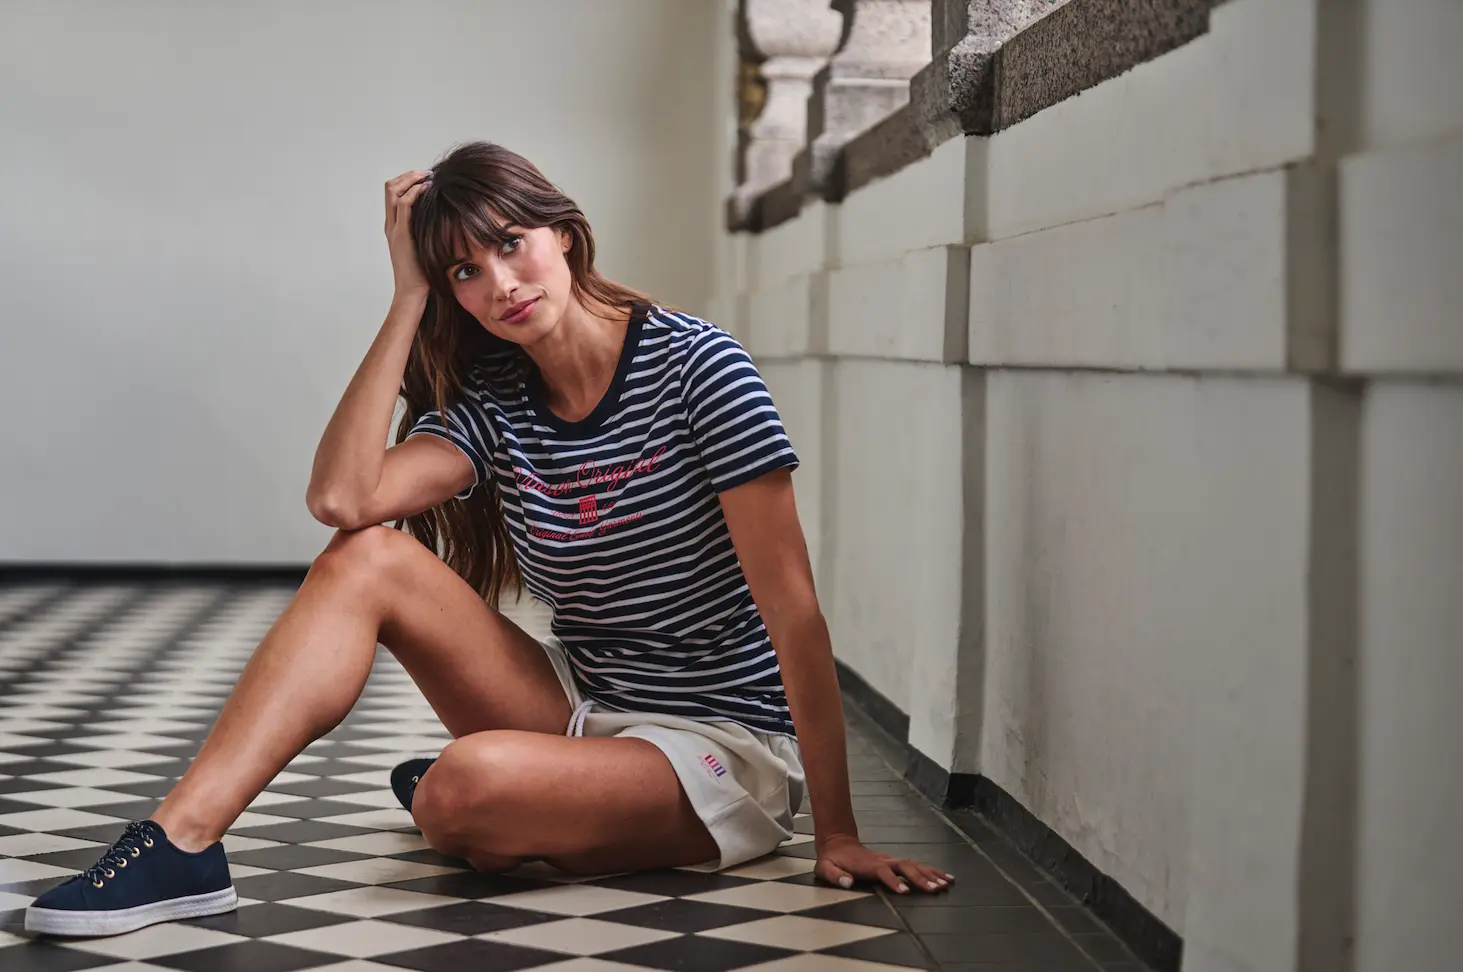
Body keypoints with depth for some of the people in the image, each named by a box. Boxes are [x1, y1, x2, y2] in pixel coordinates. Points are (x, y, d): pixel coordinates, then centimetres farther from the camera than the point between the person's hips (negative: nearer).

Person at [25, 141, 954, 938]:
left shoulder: (695, 365, -14)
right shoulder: (495, 403, 2)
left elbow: (791, 604, -18)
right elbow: (341, 496, -18)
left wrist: (837, 832, -20)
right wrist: (410, 297, -12)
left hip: (726, 748, -6)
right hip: (582, 708, 6)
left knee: (464, 794, -33)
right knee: (367, 557, -14)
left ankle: (439, 787, 5)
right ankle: (181, 844, -21)